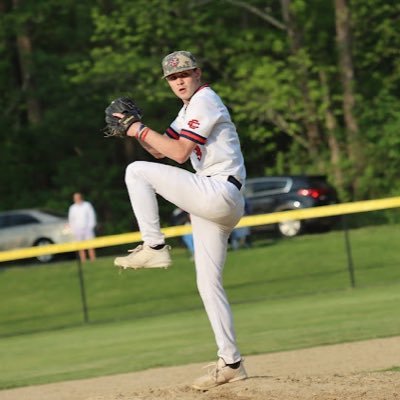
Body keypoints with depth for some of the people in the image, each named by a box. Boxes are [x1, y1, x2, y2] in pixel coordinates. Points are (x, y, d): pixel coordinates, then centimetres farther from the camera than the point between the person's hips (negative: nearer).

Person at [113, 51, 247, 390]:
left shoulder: (205, 100, -7)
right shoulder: (190, 108, 24)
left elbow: (180, 153, -16)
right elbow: (161, 149, 24)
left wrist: (141, 130, -10)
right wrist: (135, 128, 8)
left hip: (218, 194, -10)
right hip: (214, 202, 10)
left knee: (137, 172, -11)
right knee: (208, 284, 7)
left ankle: (154, 247, -9)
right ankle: (230, 363, 8)